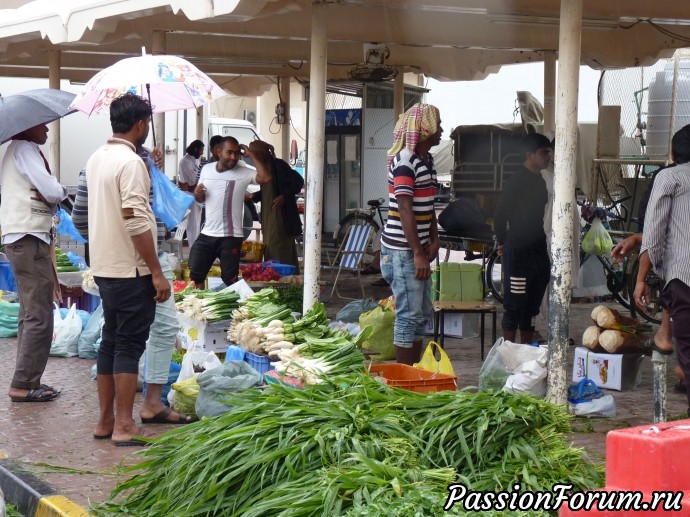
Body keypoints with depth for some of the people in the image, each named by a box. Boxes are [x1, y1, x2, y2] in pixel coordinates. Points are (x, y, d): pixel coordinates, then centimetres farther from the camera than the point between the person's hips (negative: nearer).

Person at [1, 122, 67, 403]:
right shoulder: (24, 149, -11)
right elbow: (53, 192, -18)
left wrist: (51, 196, 0)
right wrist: (58, 192, 2)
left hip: (25, 237, 10)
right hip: (28, 239, -10)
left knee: (31, 314, 13)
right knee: (39, 316, -9)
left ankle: (27, 381, 17)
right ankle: (23, 385, -7)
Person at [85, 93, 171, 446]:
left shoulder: (96, 159, 11)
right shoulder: (130, 162, -17)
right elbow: (136, 223, -21)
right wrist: (157, 273, -18)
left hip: (104, 267, 9)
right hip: (130, 270, -9)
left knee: (110, 341, 13)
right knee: (129, 346, -4)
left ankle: (105, 420, 18)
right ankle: (124, 426, -2)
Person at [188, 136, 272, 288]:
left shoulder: (243, 172, -8)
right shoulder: (206, 169, 6)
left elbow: (266, 178, -27)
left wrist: (251, 155, -19)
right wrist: (197, 194, -6)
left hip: (231, 237, -4)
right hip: (207, 234, 4)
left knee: (229, 280, 3)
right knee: (195, 274, 9)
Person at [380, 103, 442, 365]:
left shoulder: (427, 160, 14)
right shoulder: (405, 162, -17)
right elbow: (405, 210, -21)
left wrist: (434, 240, 6)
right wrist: (417, 254, -23)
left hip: (419, 248, 10)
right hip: (402, 251, -10)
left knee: (422, 314, 15)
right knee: (409, 315, -5)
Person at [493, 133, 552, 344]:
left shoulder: (540, 181, 13)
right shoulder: (517, 181, -13)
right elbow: (500, 214, -12)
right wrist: (503, 243, -3)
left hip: (537, 252, 8)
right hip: (518, 253, -8)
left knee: (531, 307, 13)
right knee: (514, 306, -3)